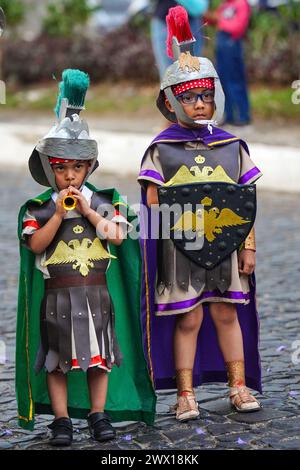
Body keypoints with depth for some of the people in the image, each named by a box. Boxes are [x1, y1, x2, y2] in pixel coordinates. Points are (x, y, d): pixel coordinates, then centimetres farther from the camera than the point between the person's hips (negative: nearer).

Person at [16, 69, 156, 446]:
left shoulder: (103, 201, 5)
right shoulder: (38, 207, 0)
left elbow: (116, 236, -8)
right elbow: (35, 245, -12)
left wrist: (87, 210, -12)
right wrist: (60, 213, -16)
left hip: (97, 291, 1)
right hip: (57, 293, -1)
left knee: (99, 356, 6)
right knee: (56, 358, 4)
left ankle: (99, 413, 17)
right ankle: (61, 418, 12)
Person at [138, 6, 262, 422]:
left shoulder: (232, 146, 6)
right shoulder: (161, 149, -1)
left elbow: (247, 201, 7)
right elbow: (152, 202, -2)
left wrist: (248, 246, 4)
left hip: (225, 244, 3)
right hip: (180, 246, -2)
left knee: (227, 313, 9)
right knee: (188, 318, 1)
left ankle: (239, 386, 18)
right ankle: (185, 394, 11)